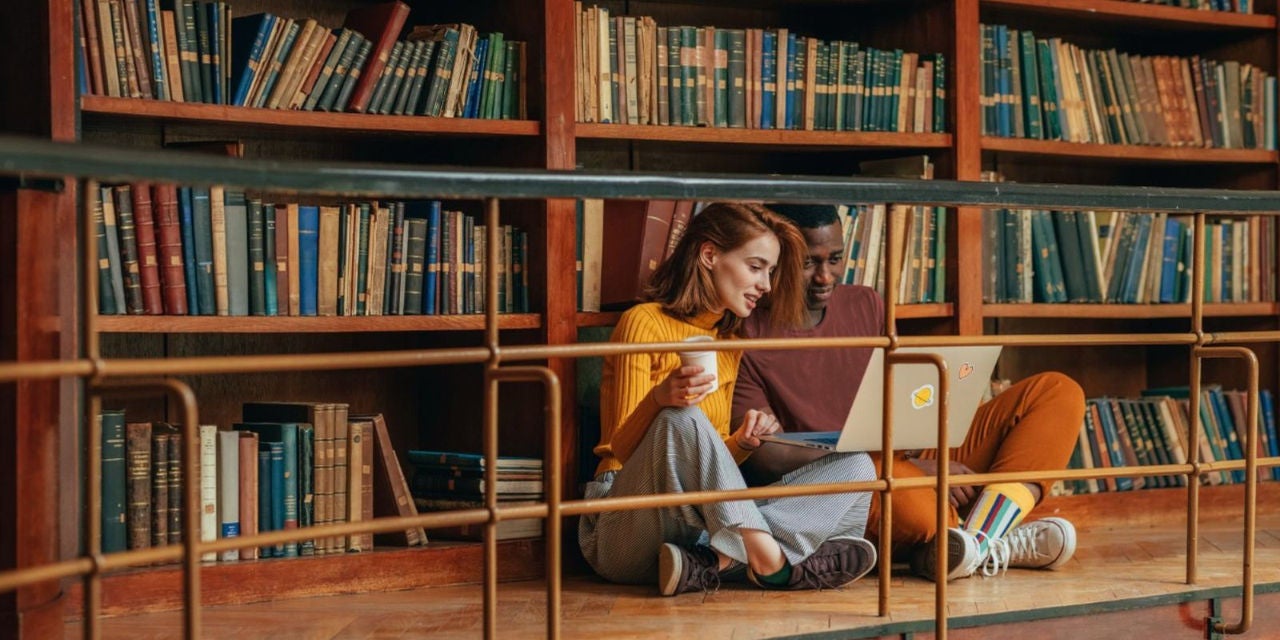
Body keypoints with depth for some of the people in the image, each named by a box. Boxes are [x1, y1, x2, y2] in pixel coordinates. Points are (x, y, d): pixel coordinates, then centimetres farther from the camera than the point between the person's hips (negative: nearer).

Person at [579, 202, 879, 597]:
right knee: (682, 420, -36)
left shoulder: (729, 344, 20)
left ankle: (718, 562, -32)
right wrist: (660, 399, -28)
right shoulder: (645, 323, -3)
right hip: (625, 533, -7)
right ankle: (771, 561, -39)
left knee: (856, 468, -10)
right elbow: (620, 448, -7)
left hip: (703, 526, 7)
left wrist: (743, 443, -2)